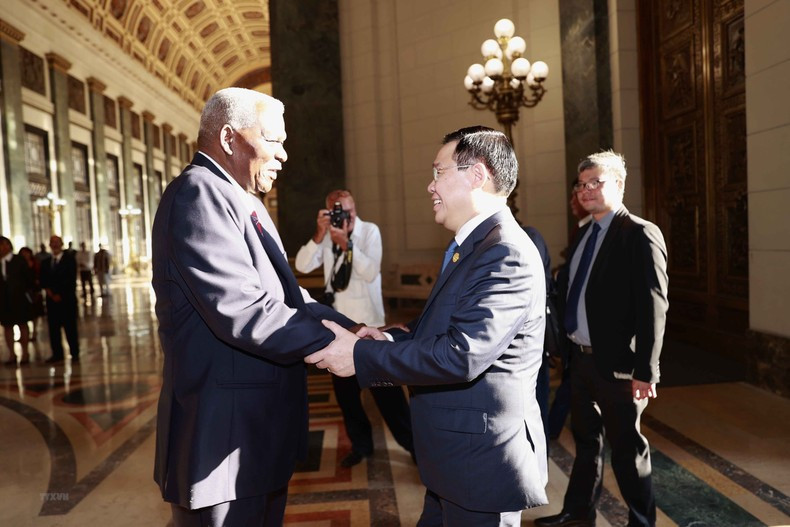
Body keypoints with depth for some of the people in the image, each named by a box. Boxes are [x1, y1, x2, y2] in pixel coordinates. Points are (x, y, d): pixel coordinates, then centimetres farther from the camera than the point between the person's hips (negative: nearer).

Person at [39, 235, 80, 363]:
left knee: (70, 327, -1)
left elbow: (71, 280, -7)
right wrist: (49, 291, -6)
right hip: (52, 300, 4)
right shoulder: (45, 262, 15)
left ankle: (74, 354, 5)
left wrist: (60, 294, -11)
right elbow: (43, 281, 12)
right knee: (53, 328, 4)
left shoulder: (69, 259, 0)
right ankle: (57, 354, 12)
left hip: (67, 299, -4)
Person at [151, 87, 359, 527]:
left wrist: (347, 326, -1)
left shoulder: (245, 203, 15)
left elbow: (286, 292, 13)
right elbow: (242, 310, -26)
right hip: (225, 436, -10)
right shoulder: (199, 194, -17)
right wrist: (333, 343, -16)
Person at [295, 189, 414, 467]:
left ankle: (412, 442, 15)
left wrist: (346, 243, -26)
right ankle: (360, 443, 30)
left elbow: (371, 272, -19)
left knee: (384, 386, 0)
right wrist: (320, 234, -19)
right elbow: (302, 266, -9)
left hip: (368, 322, -4)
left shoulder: (370, 231, -6)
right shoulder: (327, 235, 4)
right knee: (344, 387, 13)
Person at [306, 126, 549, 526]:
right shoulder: (471, 247, 10)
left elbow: (461, 355, -29)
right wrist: (390, 339, -2)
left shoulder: (507, 254, -22)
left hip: (482, 462, -9)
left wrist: (361, 355, -22)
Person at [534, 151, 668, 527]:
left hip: (616, 363, -8)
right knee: (585, 438, 21)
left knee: (626, 447, 8)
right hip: (581, 357, 8)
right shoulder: (585, 234, 12)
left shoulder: (640, 235, -12)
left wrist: (645, 371, -19)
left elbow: (652, 307, -17)